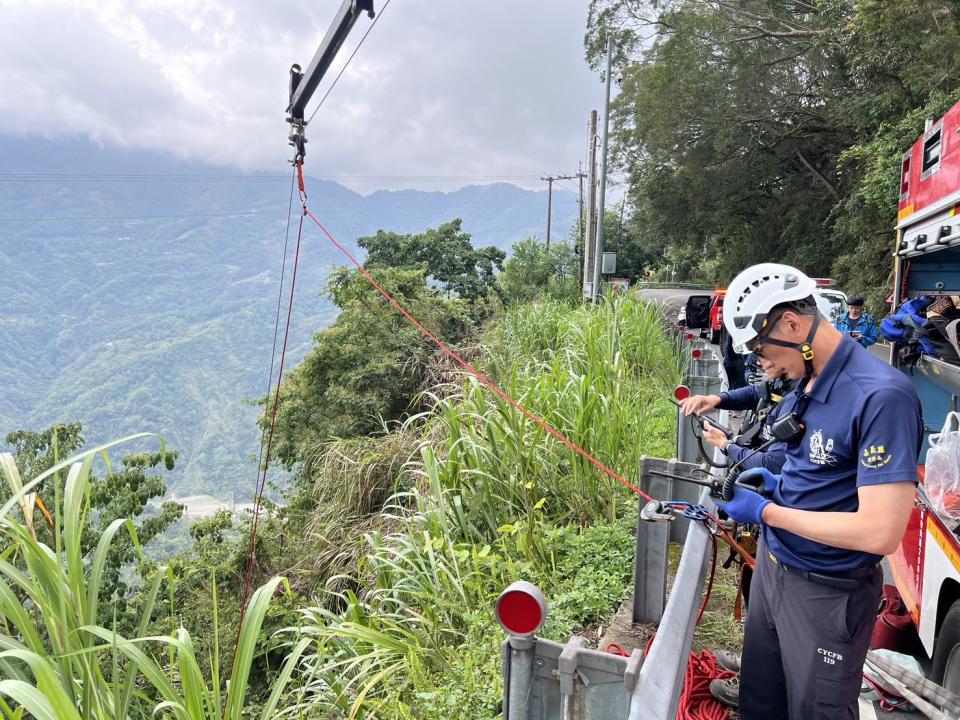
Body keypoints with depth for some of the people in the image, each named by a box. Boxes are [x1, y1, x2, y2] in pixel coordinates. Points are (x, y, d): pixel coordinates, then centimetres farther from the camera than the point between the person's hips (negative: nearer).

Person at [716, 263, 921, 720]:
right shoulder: (805, 383, 1)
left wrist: (766, 511, -21)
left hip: (826, 595, -7)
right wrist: (777, 482, -1)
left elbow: (880, 533, -29)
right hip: (771, 567, 8)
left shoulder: (882, 395, -25)